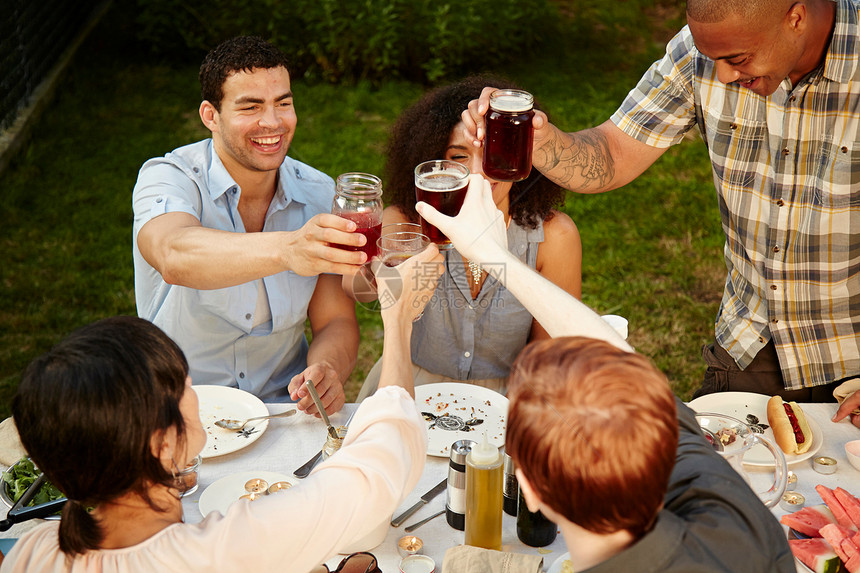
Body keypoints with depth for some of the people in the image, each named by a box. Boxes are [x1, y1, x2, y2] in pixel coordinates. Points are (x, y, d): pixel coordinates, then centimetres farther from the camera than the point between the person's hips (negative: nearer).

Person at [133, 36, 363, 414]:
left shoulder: (318, 195, 1)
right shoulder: (168, 178, -12)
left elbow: (335, 322, 1)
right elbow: (175, 257, -36)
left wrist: (327, 370, -23)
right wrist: (287, 249, -54)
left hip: (283, 407, 3)